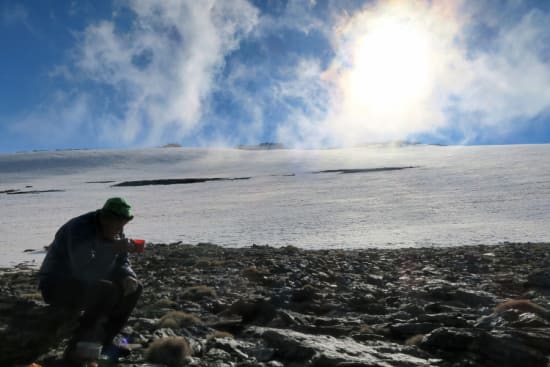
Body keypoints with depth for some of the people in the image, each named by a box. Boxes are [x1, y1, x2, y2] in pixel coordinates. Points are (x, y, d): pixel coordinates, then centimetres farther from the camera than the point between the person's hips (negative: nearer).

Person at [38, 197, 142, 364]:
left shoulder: (116, 233, -3)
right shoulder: (80, 229, -28)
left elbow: (121, 264, 3)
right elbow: (84, 271, -38)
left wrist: (128, 278, -19)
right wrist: (113, 248, -37)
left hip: (89, 284, 8)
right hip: (56, 285, -8)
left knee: (133, 288, -4)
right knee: (107, 291, -32)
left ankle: (105, 341, 4)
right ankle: (75, 348, -18)